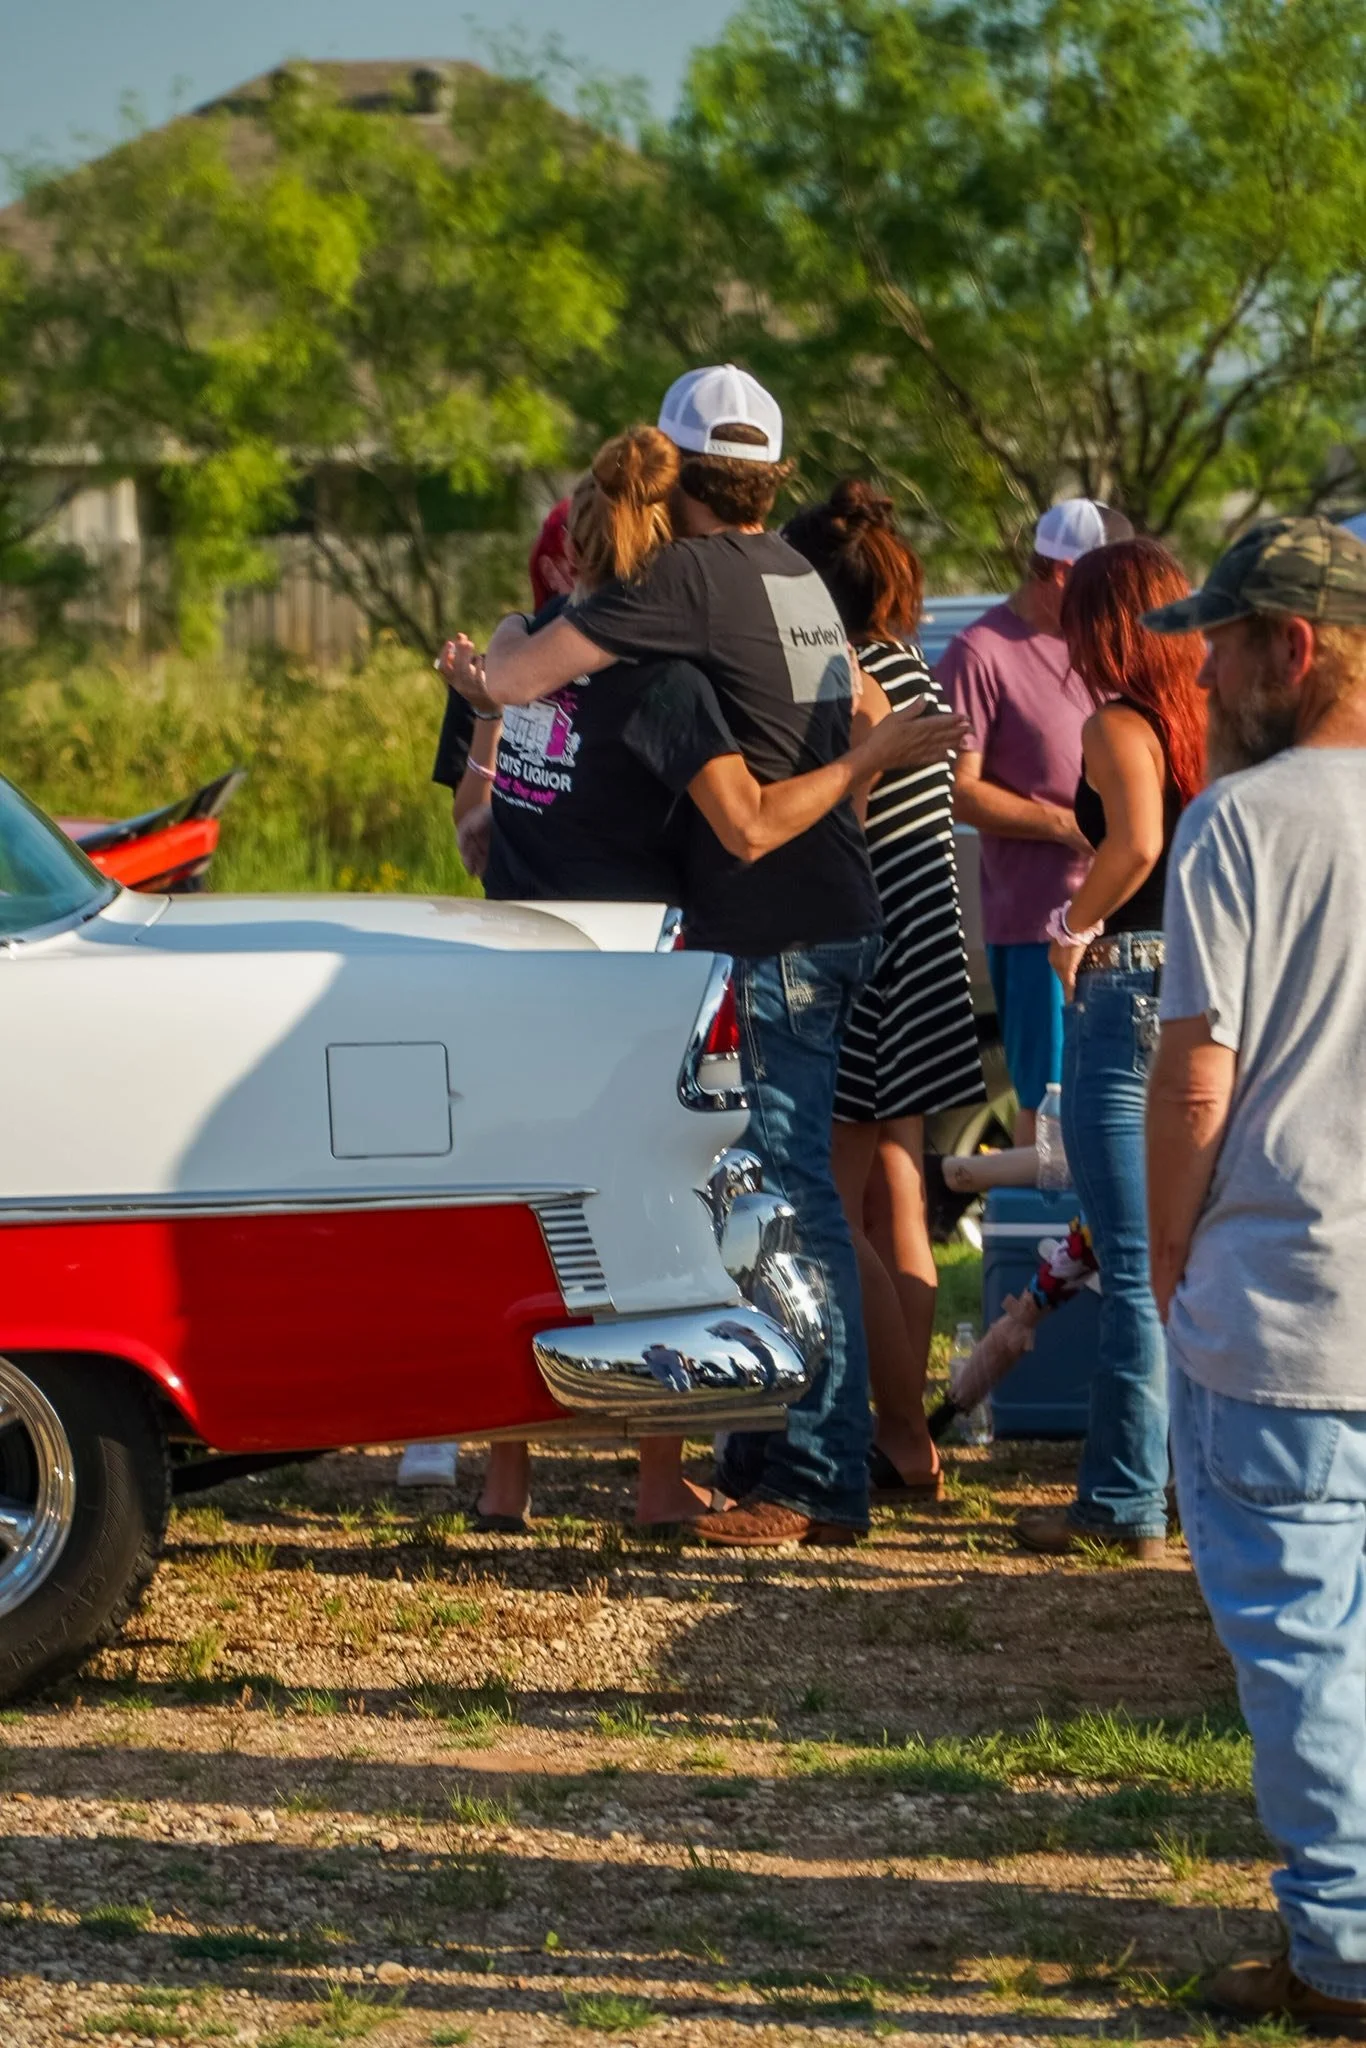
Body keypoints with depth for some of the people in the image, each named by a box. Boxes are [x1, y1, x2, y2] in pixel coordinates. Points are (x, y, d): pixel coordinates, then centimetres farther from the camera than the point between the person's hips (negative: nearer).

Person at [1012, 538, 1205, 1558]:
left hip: (1132, 988, -7)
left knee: (1136, 1271, -3)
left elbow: (1138, 841, -27)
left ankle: (1124, 1504, 2)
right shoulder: (1209, 721, 9)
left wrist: (1075, 925, -11)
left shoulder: (1117, 722, -10)